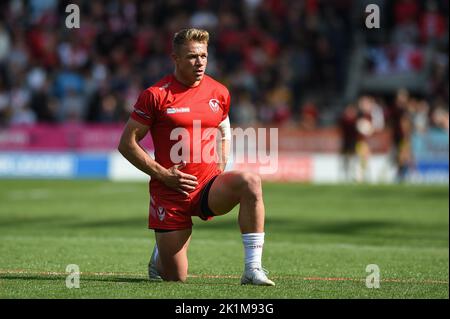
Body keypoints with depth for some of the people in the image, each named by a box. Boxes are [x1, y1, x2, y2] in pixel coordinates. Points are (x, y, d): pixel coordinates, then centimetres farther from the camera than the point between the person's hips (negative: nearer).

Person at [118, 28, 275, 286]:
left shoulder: (219, 93, 7)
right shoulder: (156, 95, -6)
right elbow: (127, 143, -4)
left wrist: (220, 170, 6)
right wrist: (163, 174, -12)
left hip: (209, 185, 3)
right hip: (170, 193, -3)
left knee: (250, 183, -32)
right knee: (175, 278, -2)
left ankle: (253, 269, -28)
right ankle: (159, 255, 39)